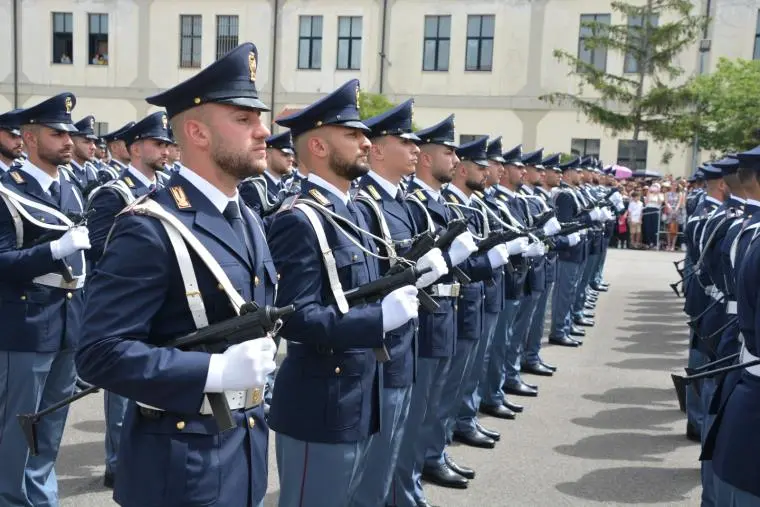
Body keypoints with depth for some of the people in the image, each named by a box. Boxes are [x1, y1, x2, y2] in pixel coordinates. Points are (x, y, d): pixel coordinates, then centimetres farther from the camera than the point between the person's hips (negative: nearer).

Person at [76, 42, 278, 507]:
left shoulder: (248, 220, 8)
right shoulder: (151, 228, -19)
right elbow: (101, 353, -22)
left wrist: (264, 345, 3)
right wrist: (214, 371, -28)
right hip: (184, 460, -8)